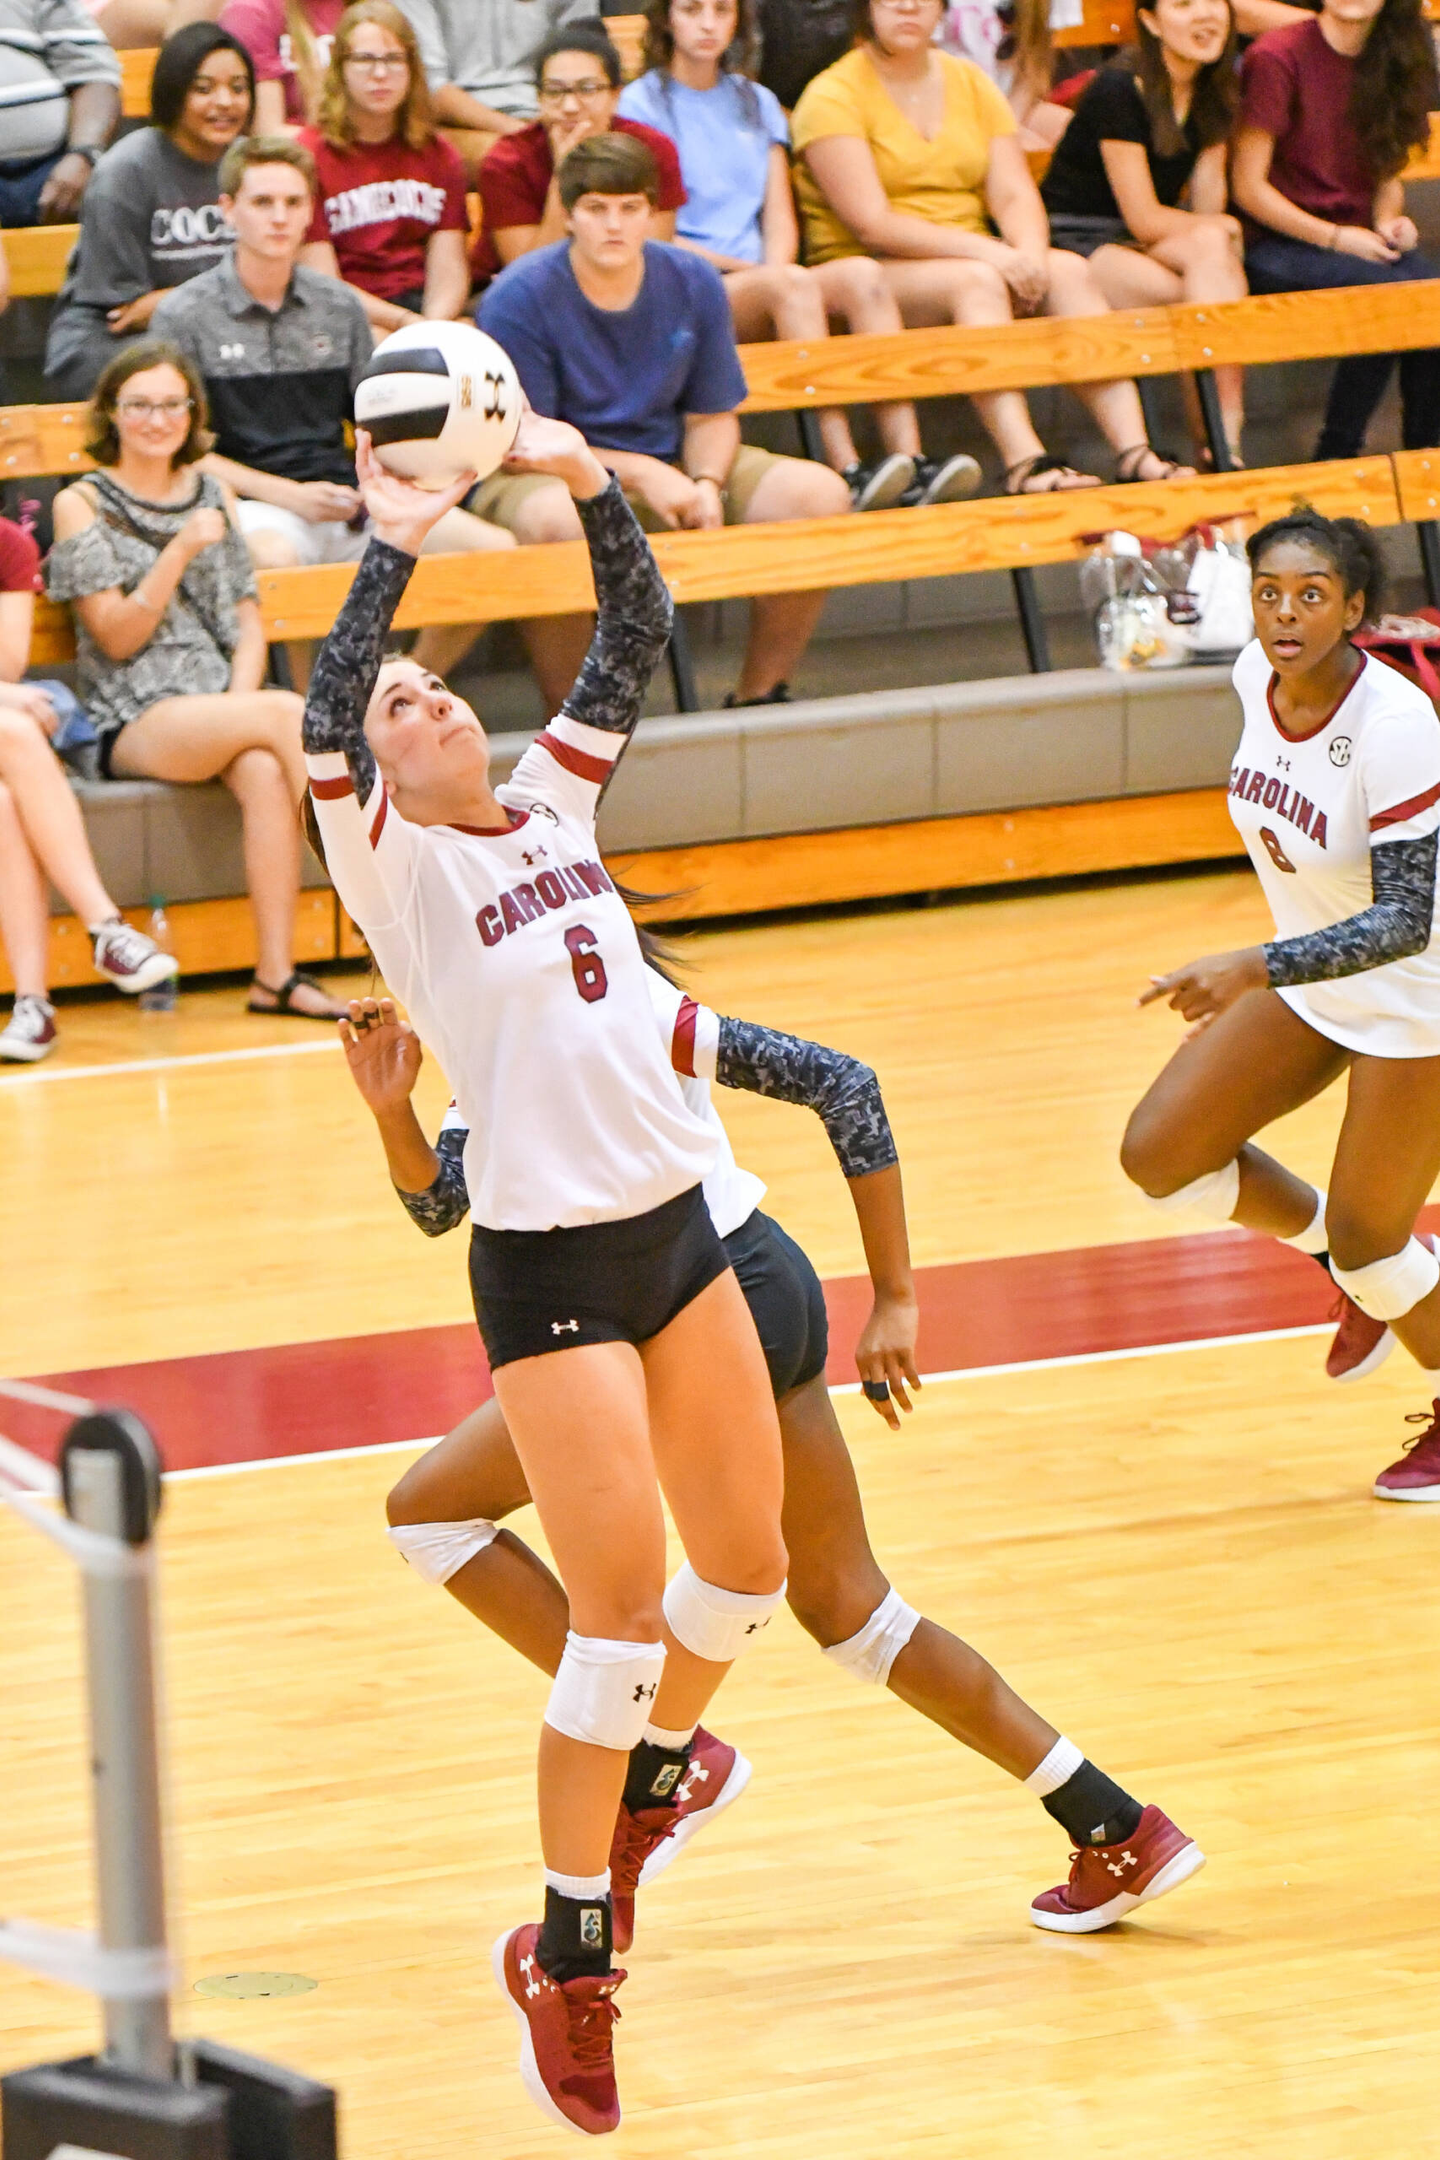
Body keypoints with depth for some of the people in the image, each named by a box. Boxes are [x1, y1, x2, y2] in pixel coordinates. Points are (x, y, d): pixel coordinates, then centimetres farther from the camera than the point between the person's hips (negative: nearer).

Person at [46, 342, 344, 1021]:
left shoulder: (211, 496, 18)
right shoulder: (82, 505, 4)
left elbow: (248, 625, 15)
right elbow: (117, 637, -4)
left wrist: (242, 703, -4)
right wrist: (181, 551, -15)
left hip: (220, 706, 4)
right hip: (133, 723, -4)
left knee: (265, 770, -33)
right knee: (289, 713, -30)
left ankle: (276, 975, -35)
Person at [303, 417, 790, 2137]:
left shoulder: (553, 803, 9)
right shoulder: (395, 864, -7)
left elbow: (637, 639, 7)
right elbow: (322, 719, -24)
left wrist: (586, 482, -3)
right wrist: (390, 547, -22)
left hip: (674, 1233, 6)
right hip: (545, 1268, -6)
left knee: (746, 1569, 11)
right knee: (622, 1612, -9)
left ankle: (642, 1779, 38)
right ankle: (565, 1952, 3)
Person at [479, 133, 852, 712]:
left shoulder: (693, 284, 2)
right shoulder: (519, 297, -13)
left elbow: (712, 417, 7)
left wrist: (707, 485, -16)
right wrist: (640, 473, -20)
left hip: (672, 466, 5)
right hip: (550, 476, -5)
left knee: (819, 495, -13)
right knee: (559, 519, -43)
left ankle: (759, 697, 1)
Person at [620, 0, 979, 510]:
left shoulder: (758, 103, 22)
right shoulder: (643, 103, 3)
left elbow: (780, 217, 14)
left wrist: (775, 267, -8)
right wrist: (739, 266, -11)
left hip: (760, 280, 5)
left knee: (863, 275, -24)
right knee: (795, 284, -35)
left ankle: (909, 458, -38)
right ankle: (846, 471, -46)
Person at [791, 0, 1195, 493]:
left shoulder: (970, 82, 14)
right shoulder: (833, 97, -6)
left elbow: (1015, 193, 5)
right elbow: (871, 225, -16)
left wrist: (1031, 256, -19)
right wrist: (986, 252, -25)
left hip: (971, 262, 6)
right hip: (865, 276, -6)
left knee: (1070, 270, -21)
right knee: (976, 280, -34)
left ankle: (1132, 450, -33)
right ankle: (1023, 461, -48)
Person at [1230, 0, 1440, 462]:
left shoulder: (1386, 64, 10)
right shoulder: (1277, 58, -10)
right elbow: (1248, 187, -11)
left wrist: (1389, 221, -3)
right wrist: (1335, 238, -15)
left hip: (1356, 241, 6)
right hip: (1275, 247, -6)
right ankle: (1336, 455, -19)